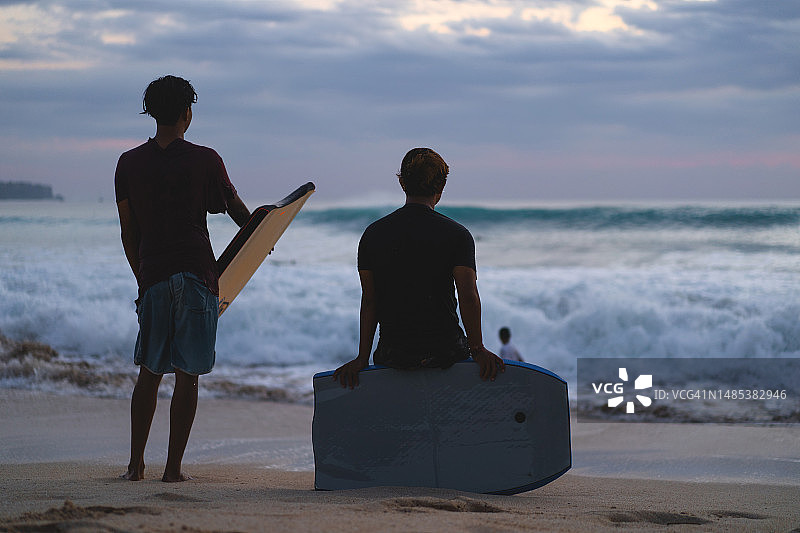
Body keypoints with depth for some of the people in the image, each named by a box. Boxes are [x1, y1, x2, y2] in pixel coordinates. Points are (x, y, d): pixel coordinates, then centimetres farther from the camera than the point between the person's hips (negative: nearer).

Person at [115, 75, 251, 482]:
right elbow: (236, 209, 11)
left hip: (154, 277, 3)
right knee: (187, 376, 1)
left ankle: (136, 464, 12)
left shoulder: (129, 163, 5)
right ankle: (173, 467, 0)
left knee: (149, 372, 14)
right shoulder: (204, 160, -3)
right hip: (196, 275, -3)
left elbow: (128, 232, 9)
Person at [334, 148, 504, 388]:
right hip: (445, 353, -2)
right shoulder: (457, 235, -4)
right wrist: (478, 350, -8)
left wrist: (362, 358, 3)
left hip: (392, 356, 2)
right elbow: (468, 297, -14)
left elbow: (369, 301, 2)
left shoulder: (373, 234, 4)